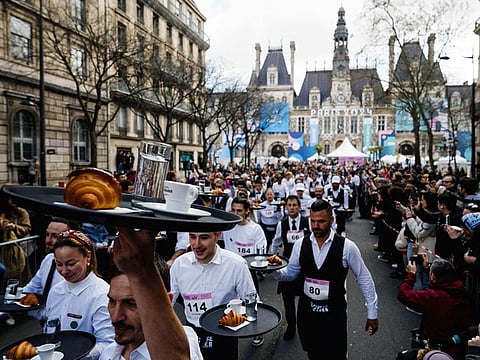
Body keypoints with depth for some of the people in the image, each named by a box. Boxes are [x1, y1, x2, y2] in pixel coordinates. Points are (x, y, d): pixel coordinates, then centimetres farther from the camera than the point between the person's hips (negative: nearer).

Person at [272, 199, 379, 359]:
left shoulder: (347, 247, -14)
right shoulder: (300, 245, -5)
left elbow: (364, 279, -5)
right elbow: (291, 273, 4)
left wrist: (372, 313, -1)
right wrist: (276, 271, -18)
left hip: (335, 312, -3)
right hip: (306, 310, 3)